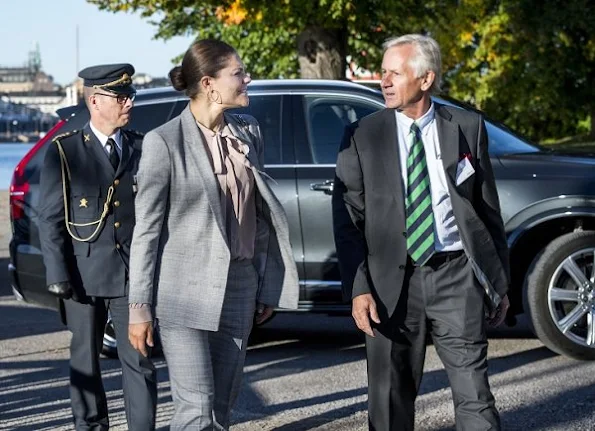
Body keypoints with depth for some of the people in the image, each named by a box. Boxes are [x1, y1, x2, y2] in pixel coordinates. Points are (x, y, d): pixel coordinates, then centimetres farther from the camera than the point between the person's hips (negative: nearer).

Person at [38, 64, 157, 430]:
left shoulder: (143, 148, 6)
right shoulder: (64, 152, 0)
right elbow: (51, 219, -1)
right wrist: (59, 275, -7)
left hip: (135, 275, 1)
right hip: (85, 275, -1)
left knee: (138, 360, -1)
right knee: (86, 359, 11)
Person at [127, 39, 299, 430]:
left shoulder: (249, 134, 9)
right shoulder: (165, 141, -8)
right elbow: (147, 228, -6)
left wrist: (267, 288, 13)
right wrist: (139, 306, -7)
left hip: (239, 288, 5)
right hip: (185, 293, -5)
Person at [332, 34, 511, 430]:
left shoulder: (468, 127, 4)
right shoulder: (362, 137, 2)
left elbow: (489, 209, 8)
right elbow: (347, 219, 1)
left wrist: (500, 281, 8)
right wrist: (358, 289, -9)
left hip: (457, 276, 0)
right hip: (393, 282, 0)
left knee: (475, 397, 0)